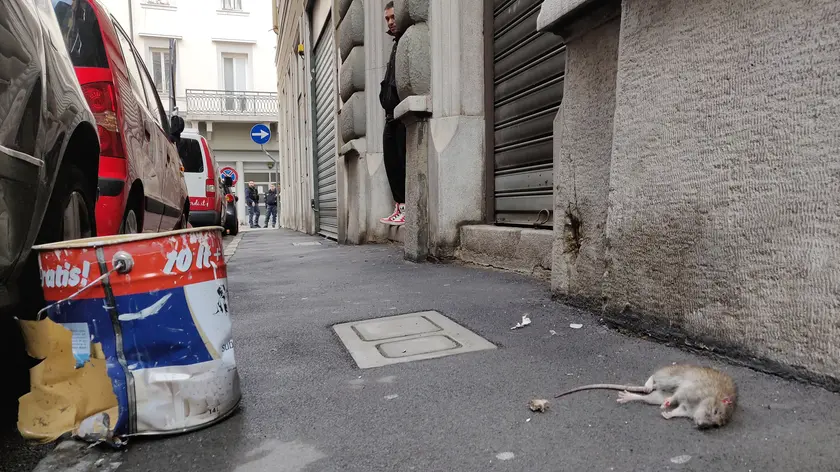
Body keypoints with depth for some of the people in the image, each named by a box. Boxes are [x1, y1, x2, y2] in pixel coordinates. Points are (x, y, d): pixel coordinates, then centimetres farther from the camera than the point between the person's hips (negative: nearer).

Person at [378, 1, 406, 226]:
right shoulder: (397, 44, 26)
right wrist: (387, 102, 13)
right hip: (392, 114, 10)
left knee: (404, 160, -10)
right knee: (392, 161, 6)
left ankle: (407, 208, -7)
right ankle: (400, 206, 9)